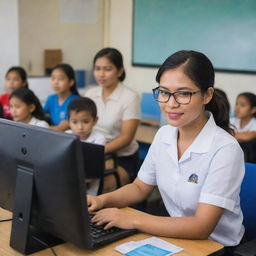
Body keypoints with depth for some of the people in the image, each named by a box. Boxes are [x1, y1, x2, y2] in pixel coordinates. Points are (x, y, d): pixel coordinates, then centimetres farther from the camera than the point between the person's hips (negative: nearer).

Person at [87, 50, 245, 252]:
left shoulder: (224, 150, -21)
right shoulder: (164, 135, -2)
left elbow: (201, 228, -24)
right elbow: (140, 188, 10)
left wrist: (133, 220, -25)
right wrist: (103, 200, -8)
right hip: (175, 236, 5)